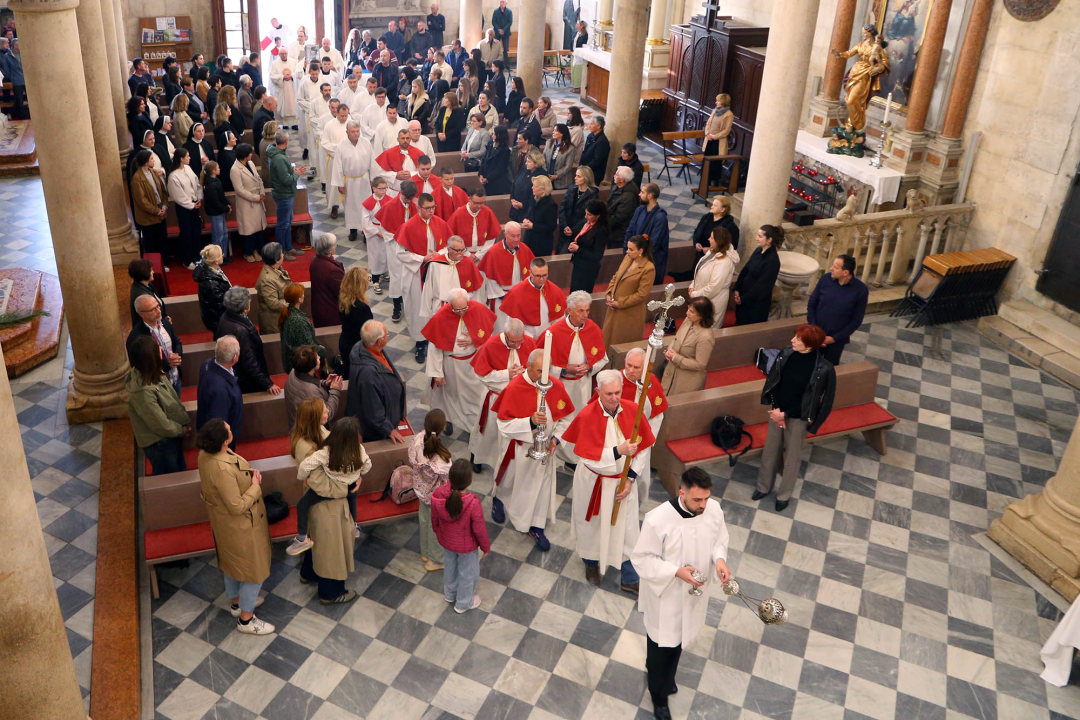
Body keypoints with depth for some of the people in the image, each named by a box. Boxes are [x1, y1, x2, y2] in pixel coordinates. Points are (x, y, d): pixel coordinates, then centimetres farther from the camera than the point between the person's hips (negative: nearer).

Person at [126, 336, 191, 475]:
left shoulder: (154, 375, -10)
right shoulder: (143, 392, -36)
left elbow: (173, 400, 3)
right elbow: (161, 425, -26)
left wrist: (186, 421, -6)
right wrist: (182, 429, -10)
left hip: (172, 436, 8)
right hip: (159, 444, -8)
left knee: (180, 470, 29)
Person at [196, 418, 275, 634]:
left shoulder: (205, 454, -10)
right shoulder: (223, 470, -39)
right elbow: (237, 507, -33)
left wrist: (247, 474, -5)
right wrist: (255, 485, -19)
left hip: (223, 522, 9)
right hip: (241, 526, -9)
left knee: (232, 562, 29)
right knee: (254, 570, 11)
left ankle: (236, 602, 52)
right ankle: (246, 619, 27)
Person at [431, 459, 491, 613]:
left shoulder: (437, 495, -27)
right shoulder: (472, 503, -39)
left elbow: (434, 519, -7)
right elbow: (479, 530, -24)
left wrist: (437, 532, 16)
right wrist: (486, 547, -4)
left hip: (446, 541, 4)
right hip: (466, 546, -4)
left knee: (450, 567, 33)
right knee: (468, 573, 25)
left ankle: (449, 594, 59)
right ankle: (463, 603, 48)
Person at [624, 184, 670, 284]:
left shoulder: (660, 217, -21)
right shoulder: (640, 210, 1)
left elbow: (653, 243, -21)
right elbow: (630, 231, 8)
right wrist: (626, 249, 1)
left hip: (652, 260, -6)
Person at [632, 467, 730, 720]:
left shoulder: (714, 509, -17)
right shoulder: (657, 519, -32)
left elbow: (720, 538, 3)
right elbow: (641, 558, -21)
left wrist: (719, 558, -18)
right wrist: (676, 571, -30)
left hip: (696, 593, 5)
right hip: (665, 595, -5)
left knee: (681, 636, 29)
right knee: (661, 644, 16)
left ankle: (665, 676, 59)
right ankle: (659, 696, 44)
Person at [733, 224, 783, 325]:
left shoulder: (772, 261, -23)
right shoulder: (759, 251, 0)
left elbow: (762, 286, -21)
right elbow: (745, 270, 8)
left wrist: (743, 299, -14)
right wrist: (737, 289, 0)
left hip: (758, 302, -7)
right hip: (743, 296, 7)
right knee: (740, 322, 19)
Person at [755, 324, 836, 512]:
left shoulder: (824, 369, -25)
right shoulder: (786, 354, -14)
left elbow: (820, 402, -16)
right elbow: (771, 381, -1)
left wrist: (785, 414, -16)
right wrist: (775, 409, -10)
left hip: (798, 418, -4)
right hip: (776, 411, 4)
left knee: (792, 456, 15)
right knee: (770, 450, 19)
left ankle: (784, 494, 36)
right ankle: (764, 486, 41)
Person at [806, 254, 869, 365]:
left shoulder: (861, 290, -16)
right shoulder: (825, 280, -11)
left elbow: (856, 320, -9)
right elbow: (811, 305, 0)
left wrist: (834, 338, -13)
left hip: (837, 340, -1)